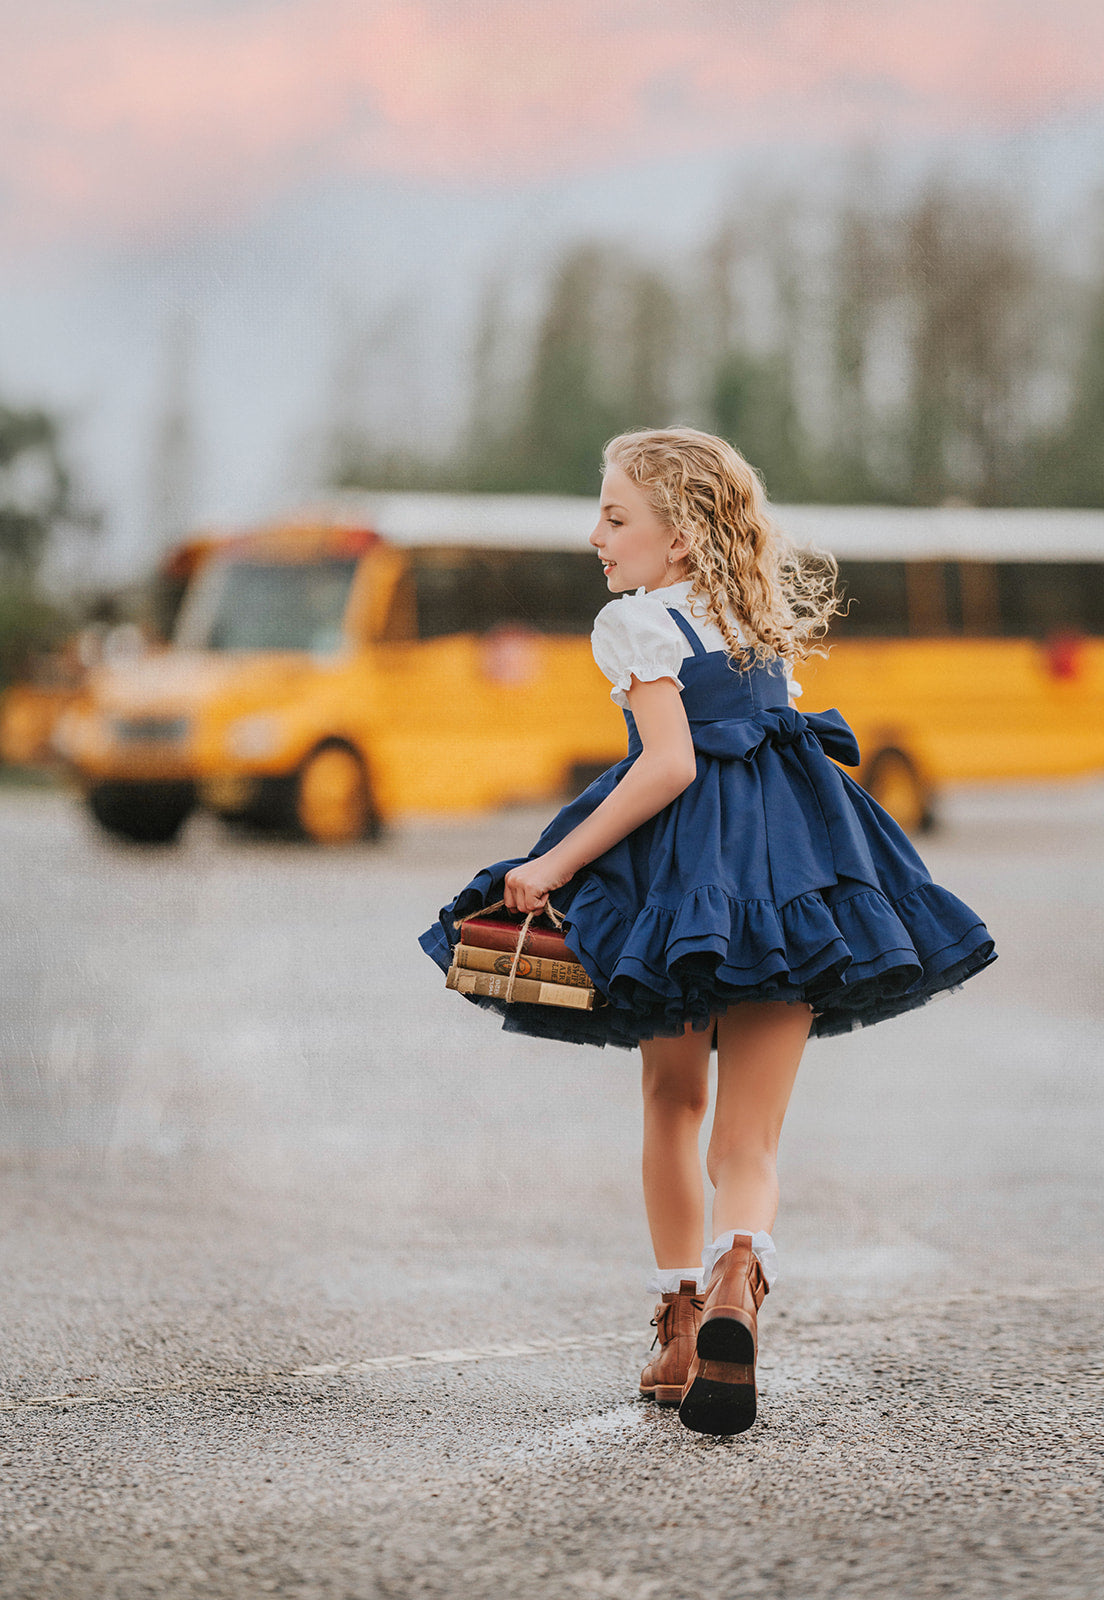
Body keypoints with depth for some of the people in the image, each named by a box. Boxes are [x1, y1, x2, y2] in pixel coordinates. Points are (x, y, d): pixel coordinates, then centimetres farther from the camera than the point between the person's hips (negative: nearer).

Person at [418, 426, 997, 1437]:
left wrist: (556, 863, -15)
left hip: (686, 870, -5)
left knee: (674, 1106, 18)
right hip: (798, 880, 5)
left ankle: (680, 1332, 25)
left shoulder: (638, 622, -5)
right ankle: (738, 1280, -30)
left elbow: (669, 764, -17)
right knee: (750, 1142, 1)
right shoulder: (765, 625, 17)